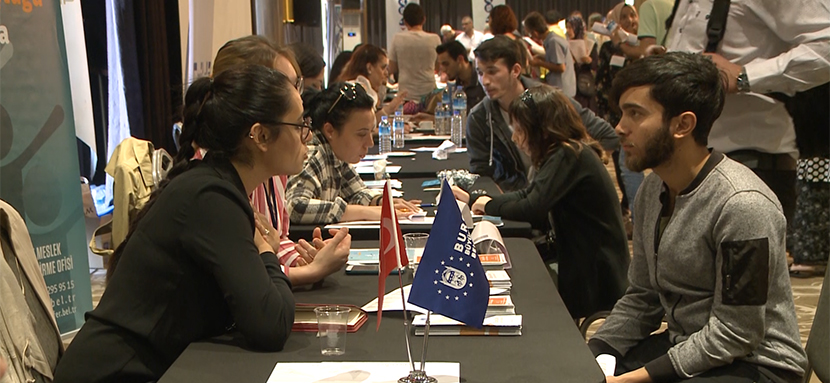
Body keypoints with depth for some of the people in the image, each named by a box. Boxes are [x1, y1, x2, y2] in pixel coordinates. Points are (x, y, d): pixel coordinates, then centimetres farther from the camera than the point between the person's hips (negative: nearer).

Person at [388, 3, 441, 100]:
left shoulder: (397, 39, -5)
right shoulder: (434, 39, -3)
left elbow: (392, 69, 2)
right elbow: (438, 67, 9)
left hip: (406, 94, 0)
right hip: (429, 92, 0)